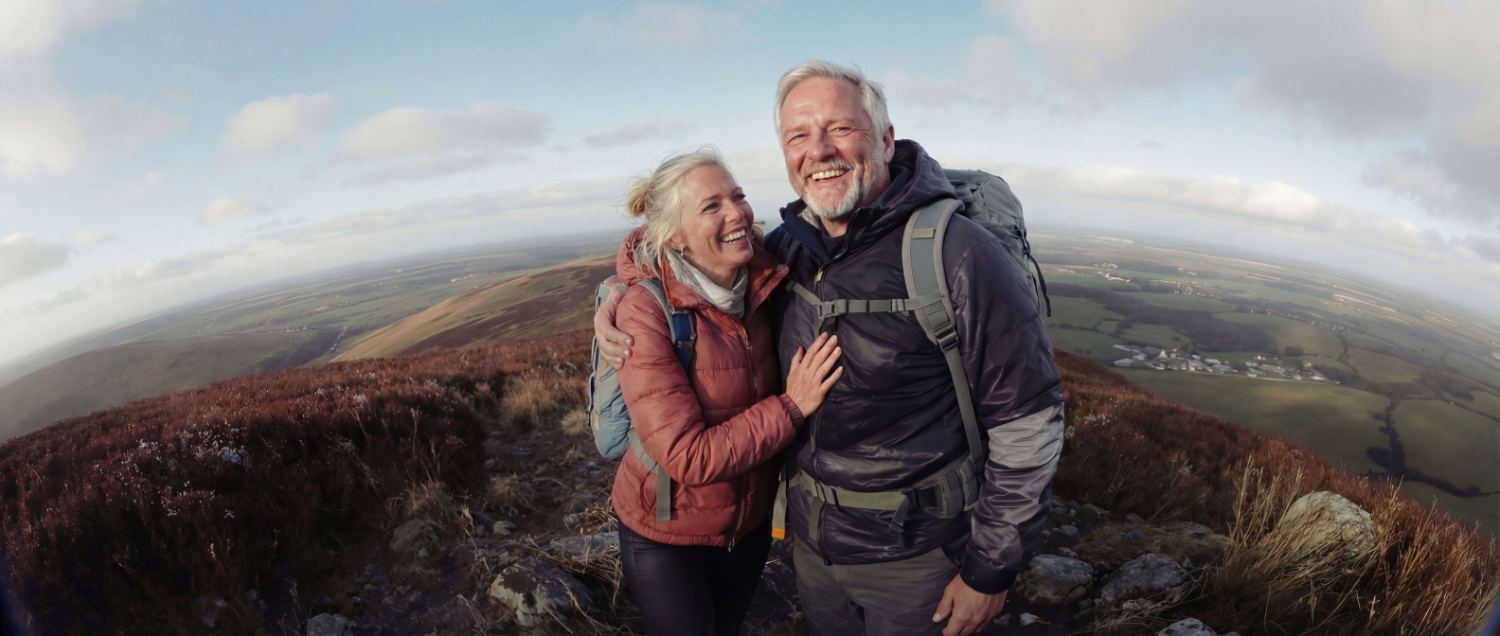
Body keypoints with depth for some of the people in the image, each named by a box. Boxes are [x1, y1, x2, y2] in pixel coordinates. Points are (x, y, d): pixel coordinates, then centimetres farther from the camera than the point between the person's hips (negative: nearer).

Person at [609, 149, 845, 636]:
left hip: (752, 521, 5)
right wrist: (792, 406, -27)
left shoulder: (765, 284, -13)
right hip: (666, 534, -4)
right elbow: (688, 458, -30)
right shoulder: (646, 311, -27)